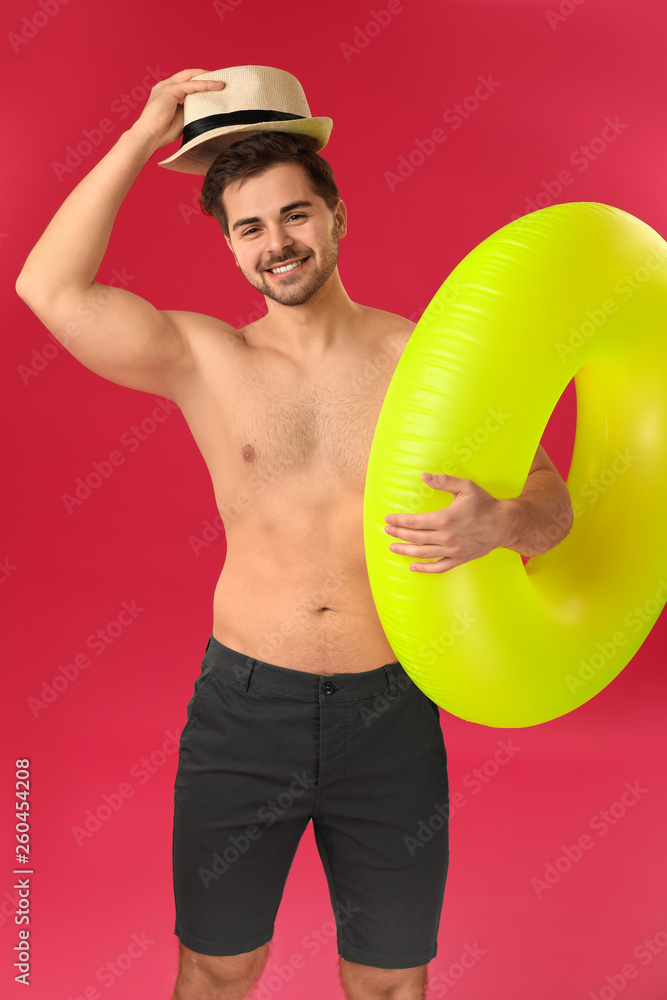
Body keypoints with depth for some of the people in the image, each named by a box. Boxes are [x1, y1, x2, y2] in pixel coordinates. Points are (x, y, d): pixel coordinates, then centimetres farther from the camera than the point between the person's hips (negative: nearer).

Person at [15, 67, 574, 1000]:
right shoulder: (204, 359, -3)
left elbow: (551, 498, -3)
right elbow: (50, 289, -14)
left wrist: (498, 523, -26)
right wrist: (145, 134, -11)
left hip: (390, 712, 1)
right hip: (244, 706, 0)